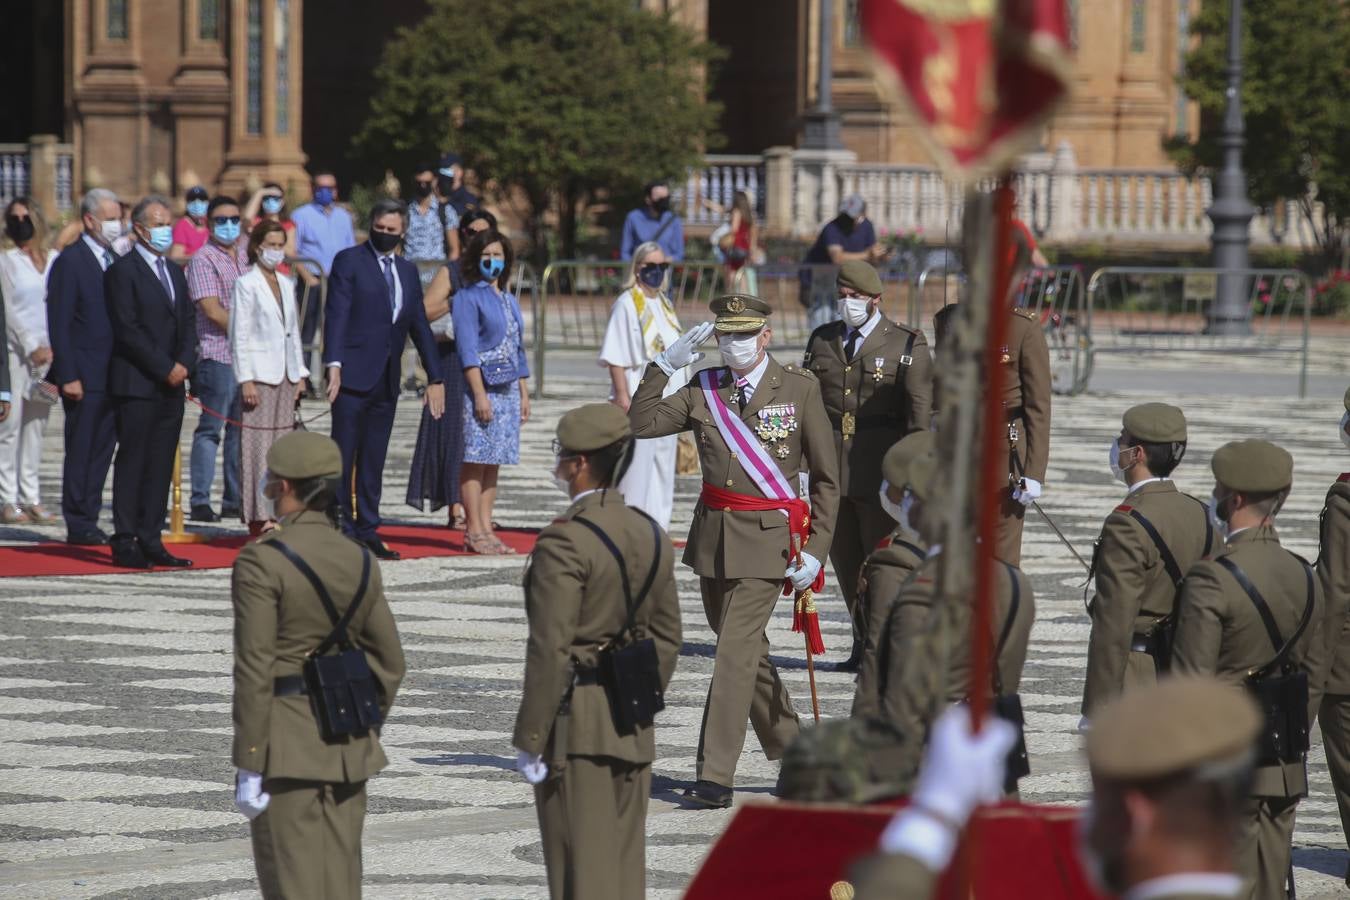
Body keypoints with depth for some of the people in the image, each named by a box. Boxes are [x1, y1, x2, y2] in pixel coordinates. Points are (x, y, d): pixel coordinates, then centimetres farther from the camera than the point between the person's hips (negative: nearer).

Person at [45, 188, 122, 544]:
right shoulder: (70, 261, -8)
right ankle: (78, 525, 3)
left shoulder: (114, 261, 15)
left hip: (113, 377, 7)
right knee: (80, 452, -2)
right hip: (85, 377, -7)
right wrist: (68, 377, -16)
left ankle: (89, 521, 14)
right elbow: (59, 324, -11)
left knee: (102, 451, 9)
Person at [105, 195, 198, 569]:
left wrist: (184, 363, -2)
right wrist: (164, 368, -13)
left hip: (171, 384, 7)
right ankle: (125, 542, -4)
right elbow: (127, 329, -13)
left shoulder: (174, 272, 19)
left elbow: (188, 323, 17)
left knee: (161, 466, 5)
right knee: (132, 462, -5)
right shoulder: (123, 271, -6)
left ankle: (150, 541, 8)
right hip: (137, 384, -7)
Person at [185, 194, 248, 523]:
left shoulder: (244, 252, 13)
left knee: (241, 430, 8)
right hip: (218, 356, -7)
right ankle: (200, 502, -3)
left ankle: (234, 501, 12)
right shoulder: (203, 259, -7)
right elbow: (212, 310, -13)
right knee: (210, 429, -5)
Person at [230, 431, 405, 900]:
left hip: (284, 741, -6)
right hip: (347, 746, 6)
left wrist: (248, 767, -14)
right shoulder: (359, 561, 6)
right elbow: (390, 662, 10)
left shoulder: (263, 561, -13)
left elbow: (254, 669, -16)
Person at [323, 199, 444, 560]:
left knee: (373, 462, 8)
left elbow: (420, 326, 20)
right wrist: (334, 364, -22)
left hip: (386, 381, 6)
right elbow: (337, 314, -10)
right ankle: (338, 528, -2)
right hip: (353, 377, -6)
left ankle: (366, 530, 12)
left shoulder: (408, 271, 17)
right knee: (343, 457, -4)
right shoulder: (349, 261, -1)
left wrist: (435, 377, 18)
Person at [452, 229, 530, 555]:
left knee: (493, 461, 7)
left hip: (508, 390, 7)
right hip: (481, 385, -7)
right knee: (476, 460, -6)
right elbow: (468, 350, -11)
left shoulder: (510, 301, 17)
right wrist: (479, 394, -17)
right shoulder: (468, 298, -5)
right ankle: (474, 531, -6)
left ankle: (486, 529, 9)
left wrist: (524, 393, 17)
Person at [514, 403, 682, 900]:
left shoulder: (564, 541, -17)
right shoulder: (652, 536, 7)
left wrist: (530, 741, -14)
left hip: (577, 726, -7)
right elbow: (667, 638, 13)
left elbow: (551, 650, -18)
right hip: (634, 729, 7)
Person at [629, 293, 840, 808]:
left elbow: (827, 479, -1)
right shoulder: (703, 392, 6)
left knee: (735, 651, -12)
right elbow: (641, 424, -2)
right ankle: (793, 753, 32)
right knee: (746, 651, 15)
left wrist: (815, 551, -7)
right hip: (713, 535, 5)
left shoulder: (800, 390, -4)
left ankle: (715, 778, -12)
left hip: (767, 539, -5)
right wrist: (665, 365, -9)